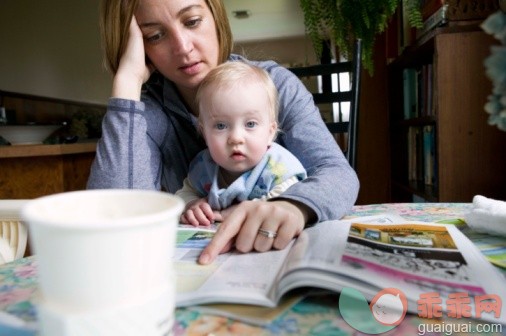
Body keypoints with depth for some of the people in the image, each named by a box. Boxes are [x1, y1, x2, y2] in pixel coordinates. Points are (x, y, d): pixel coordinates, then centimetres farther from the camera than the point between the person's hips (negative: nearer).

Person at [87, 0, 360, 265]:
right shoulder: (148, 108, -9)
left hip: (284, 254, 1)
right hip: (198, 263, 1)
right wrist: (128, 78, -25)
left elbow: (338, 173, -18)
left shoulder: (274, 83, -9)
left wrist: (293, 206, -41)